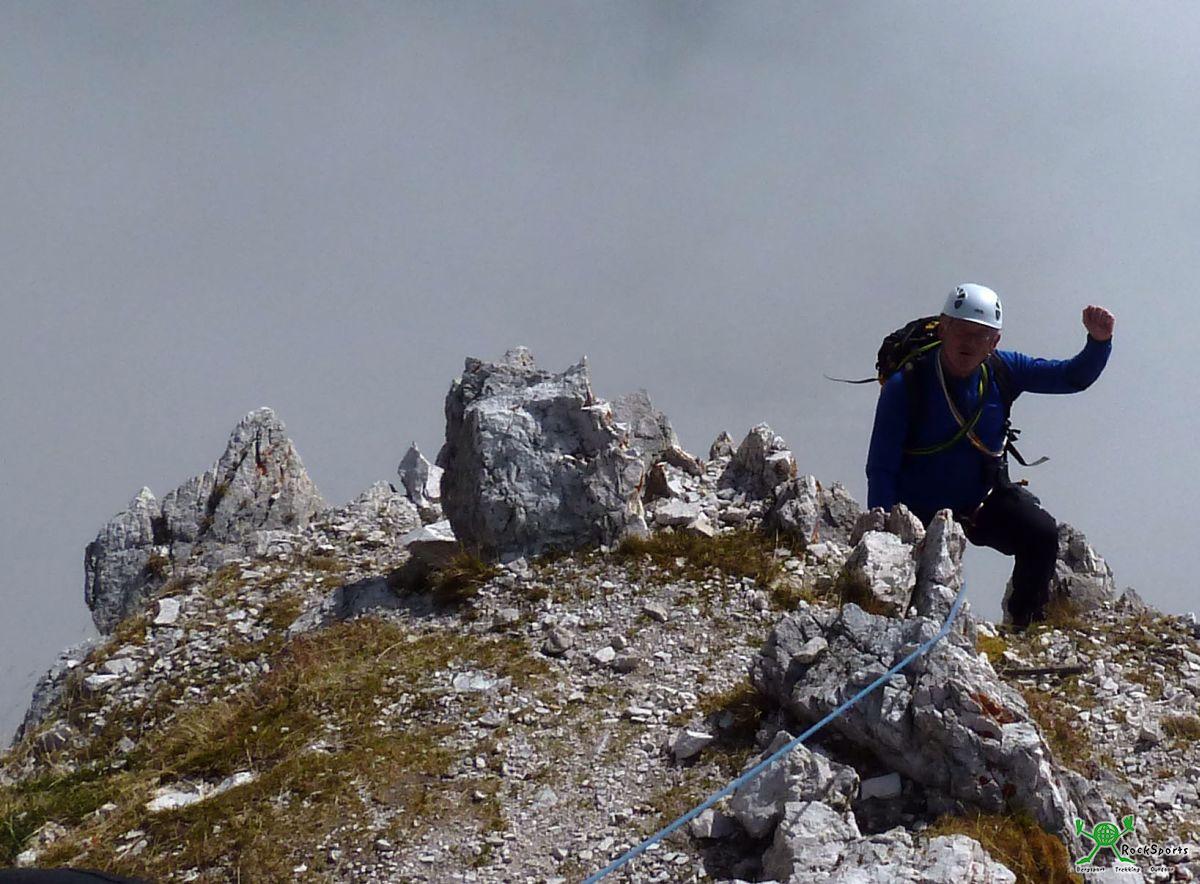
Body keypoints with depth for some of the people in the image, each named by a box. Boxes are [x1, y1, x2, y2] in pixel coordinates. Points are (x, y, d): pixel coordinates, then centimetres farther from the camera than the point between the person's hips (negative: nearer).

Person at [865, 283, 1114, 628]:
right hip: (921, 512, -3)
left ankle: (1025, 626, -3)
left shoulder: (1002, 370, -9)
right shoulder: (905, 384, -21)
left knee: (1042, 534, -21)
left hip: (985, 501, 3)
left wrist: (1099, 341, -23)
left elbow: (1074, 377, -1)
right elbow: (881, 469, -19)